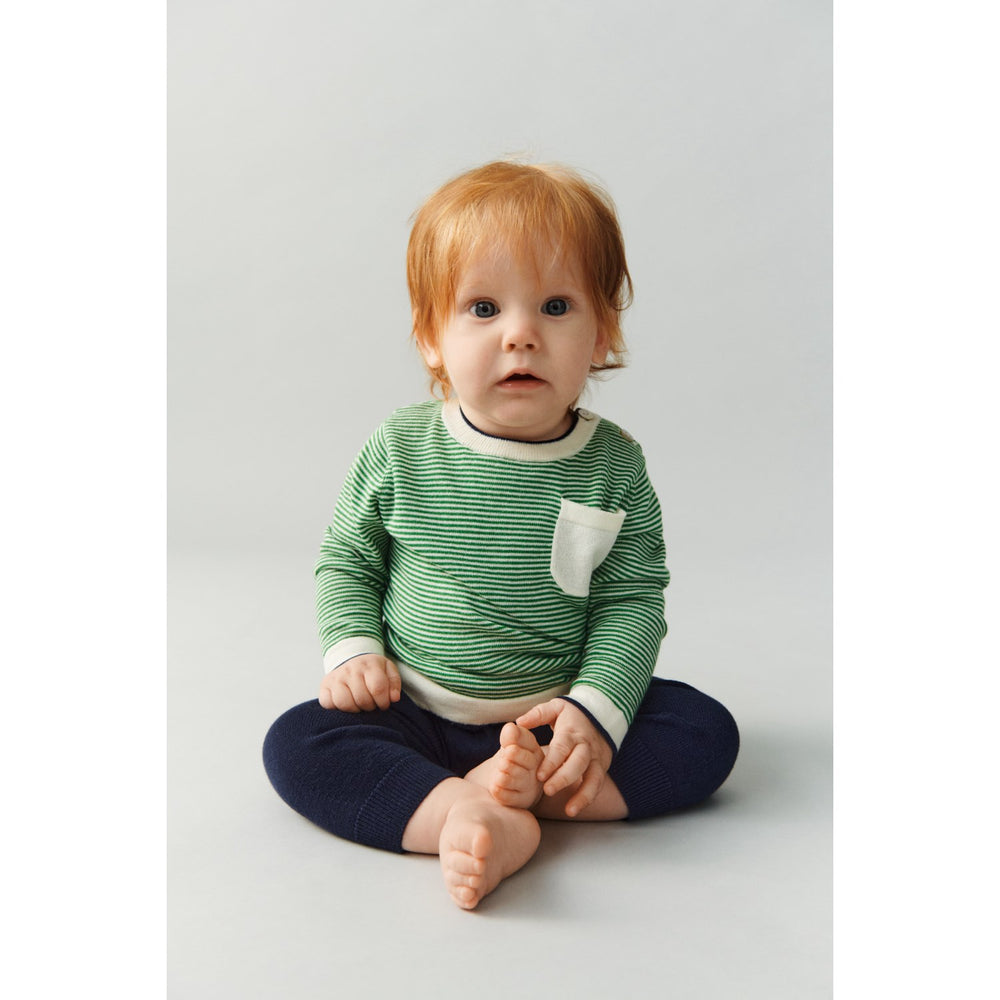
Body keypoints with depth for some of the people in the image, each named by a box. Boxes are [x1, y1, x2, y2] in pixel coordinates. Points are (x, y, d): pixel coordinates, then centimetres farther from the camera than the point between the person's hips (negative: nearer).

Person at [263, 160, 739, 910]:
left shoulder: (614, 465, -6)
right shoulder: (399, 452, -6)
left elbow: (633, 600, -3)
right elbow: (346, 559, 8)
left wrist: (598, 709, -17)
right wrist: (352, 649, -9)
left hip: (556, 717, 0)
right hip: (417, 717, 0)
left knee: (707, 731, -17)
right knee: (296, 743, -21)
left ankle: (529, 788, -24)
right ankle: (464, 816, -34)